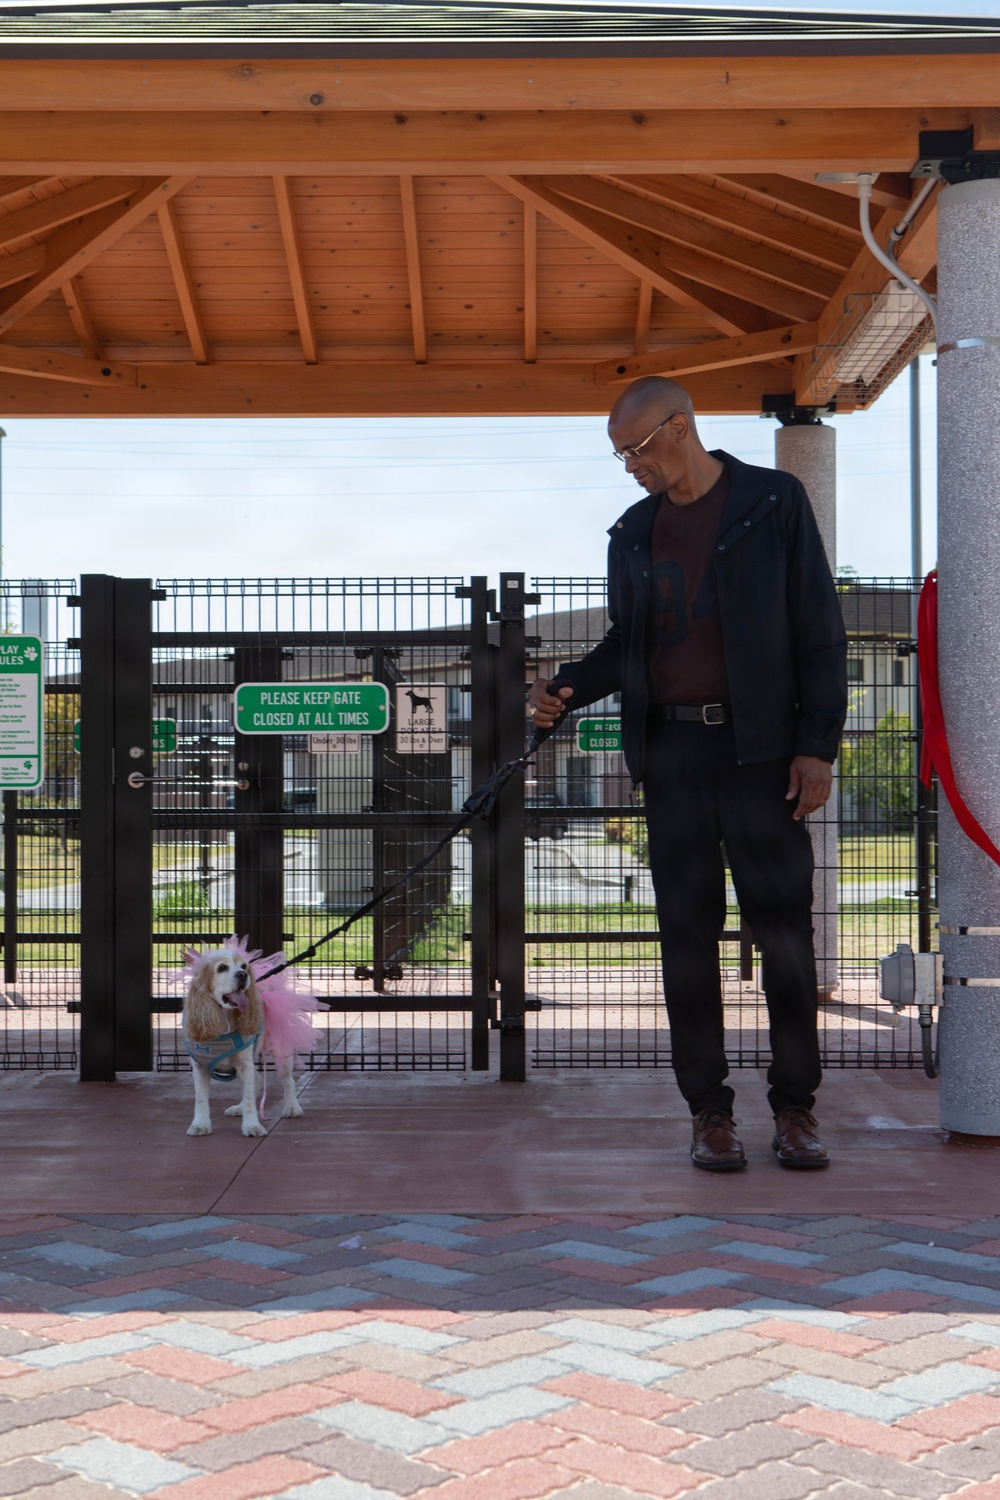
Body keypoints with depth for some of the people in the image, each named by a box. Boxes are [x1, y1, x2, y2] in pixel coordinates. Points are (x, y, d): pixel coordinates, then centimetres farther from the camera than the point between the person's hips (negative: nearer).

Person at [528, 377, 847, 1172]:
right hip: (670, 750, 4)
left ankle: (796, 1105, 10)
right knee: (688, 932, 3)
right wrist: (566, 688, -1)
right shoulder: (632, 533, 14)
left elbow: (819, 628, -1)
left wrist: (818, 742, -8)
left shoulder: (775, 502, 2)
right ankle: (710, 1111, 11)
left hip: (760, 748, -3)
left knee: (784, 926, -2)